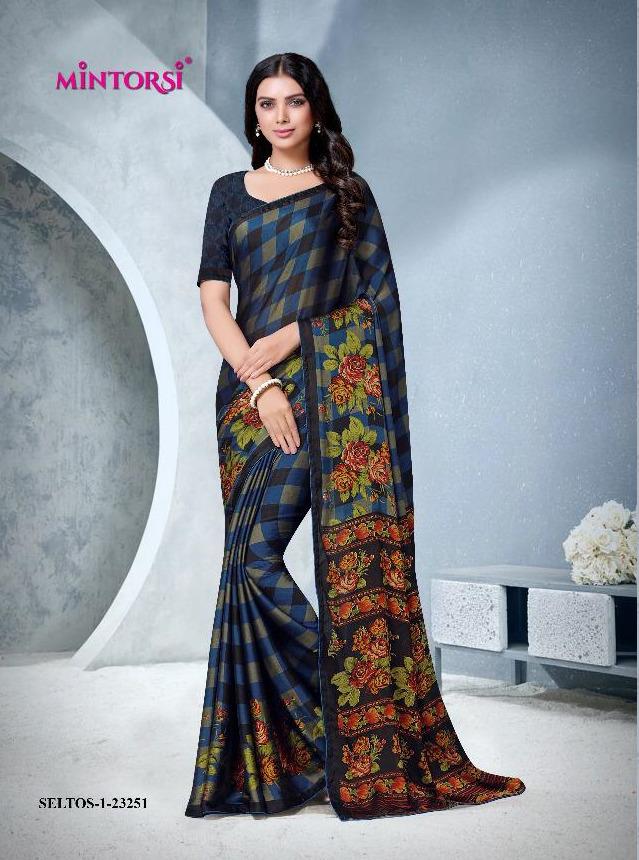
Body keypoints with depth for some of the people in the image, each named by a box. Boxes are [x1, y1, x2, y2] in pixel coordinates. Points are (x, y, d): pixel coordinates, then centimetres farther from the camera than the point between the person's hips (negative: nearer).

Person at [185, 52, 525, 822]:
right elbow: (213, 297, 6)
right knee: (250, 561, -1)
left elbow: (379, 298, 2)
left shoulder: (346, 192, 10)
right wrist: (259, 384, -8)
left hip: (333, 387, -3)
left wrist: (292, 337, -9)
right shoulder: (231, 193, 16)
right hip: (251, 392, 4)